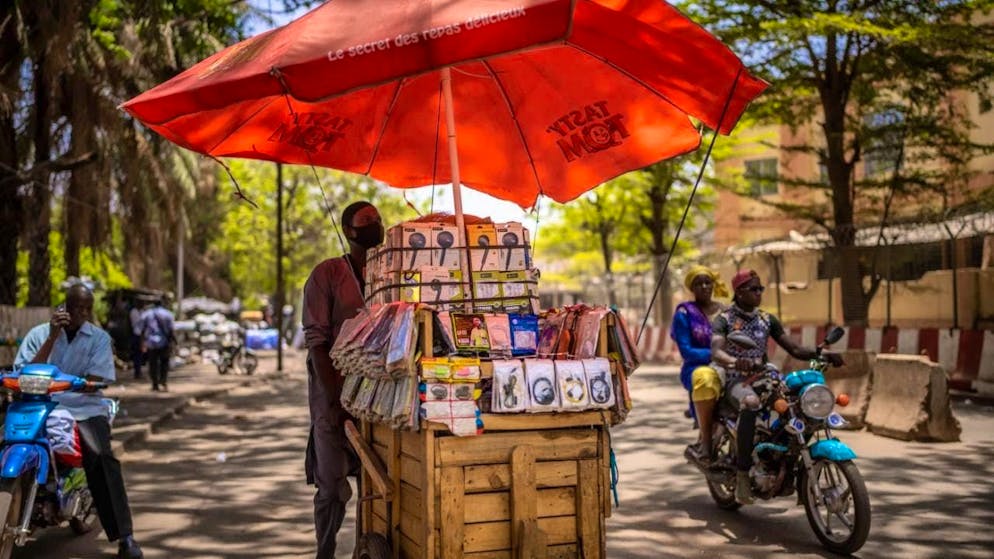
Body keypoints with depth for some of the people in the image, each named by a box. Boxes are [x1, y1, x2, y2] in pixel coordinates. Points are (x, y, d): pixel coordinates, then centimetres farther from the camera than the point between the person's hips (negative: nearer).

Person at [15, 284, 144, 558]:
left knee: (102, 458, -25)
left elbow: (96, 382, -2)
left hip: (85, 409, -1)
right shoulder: (39, 334, 11)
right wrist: (52, 337, -8)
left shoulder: (99, 337, 9)